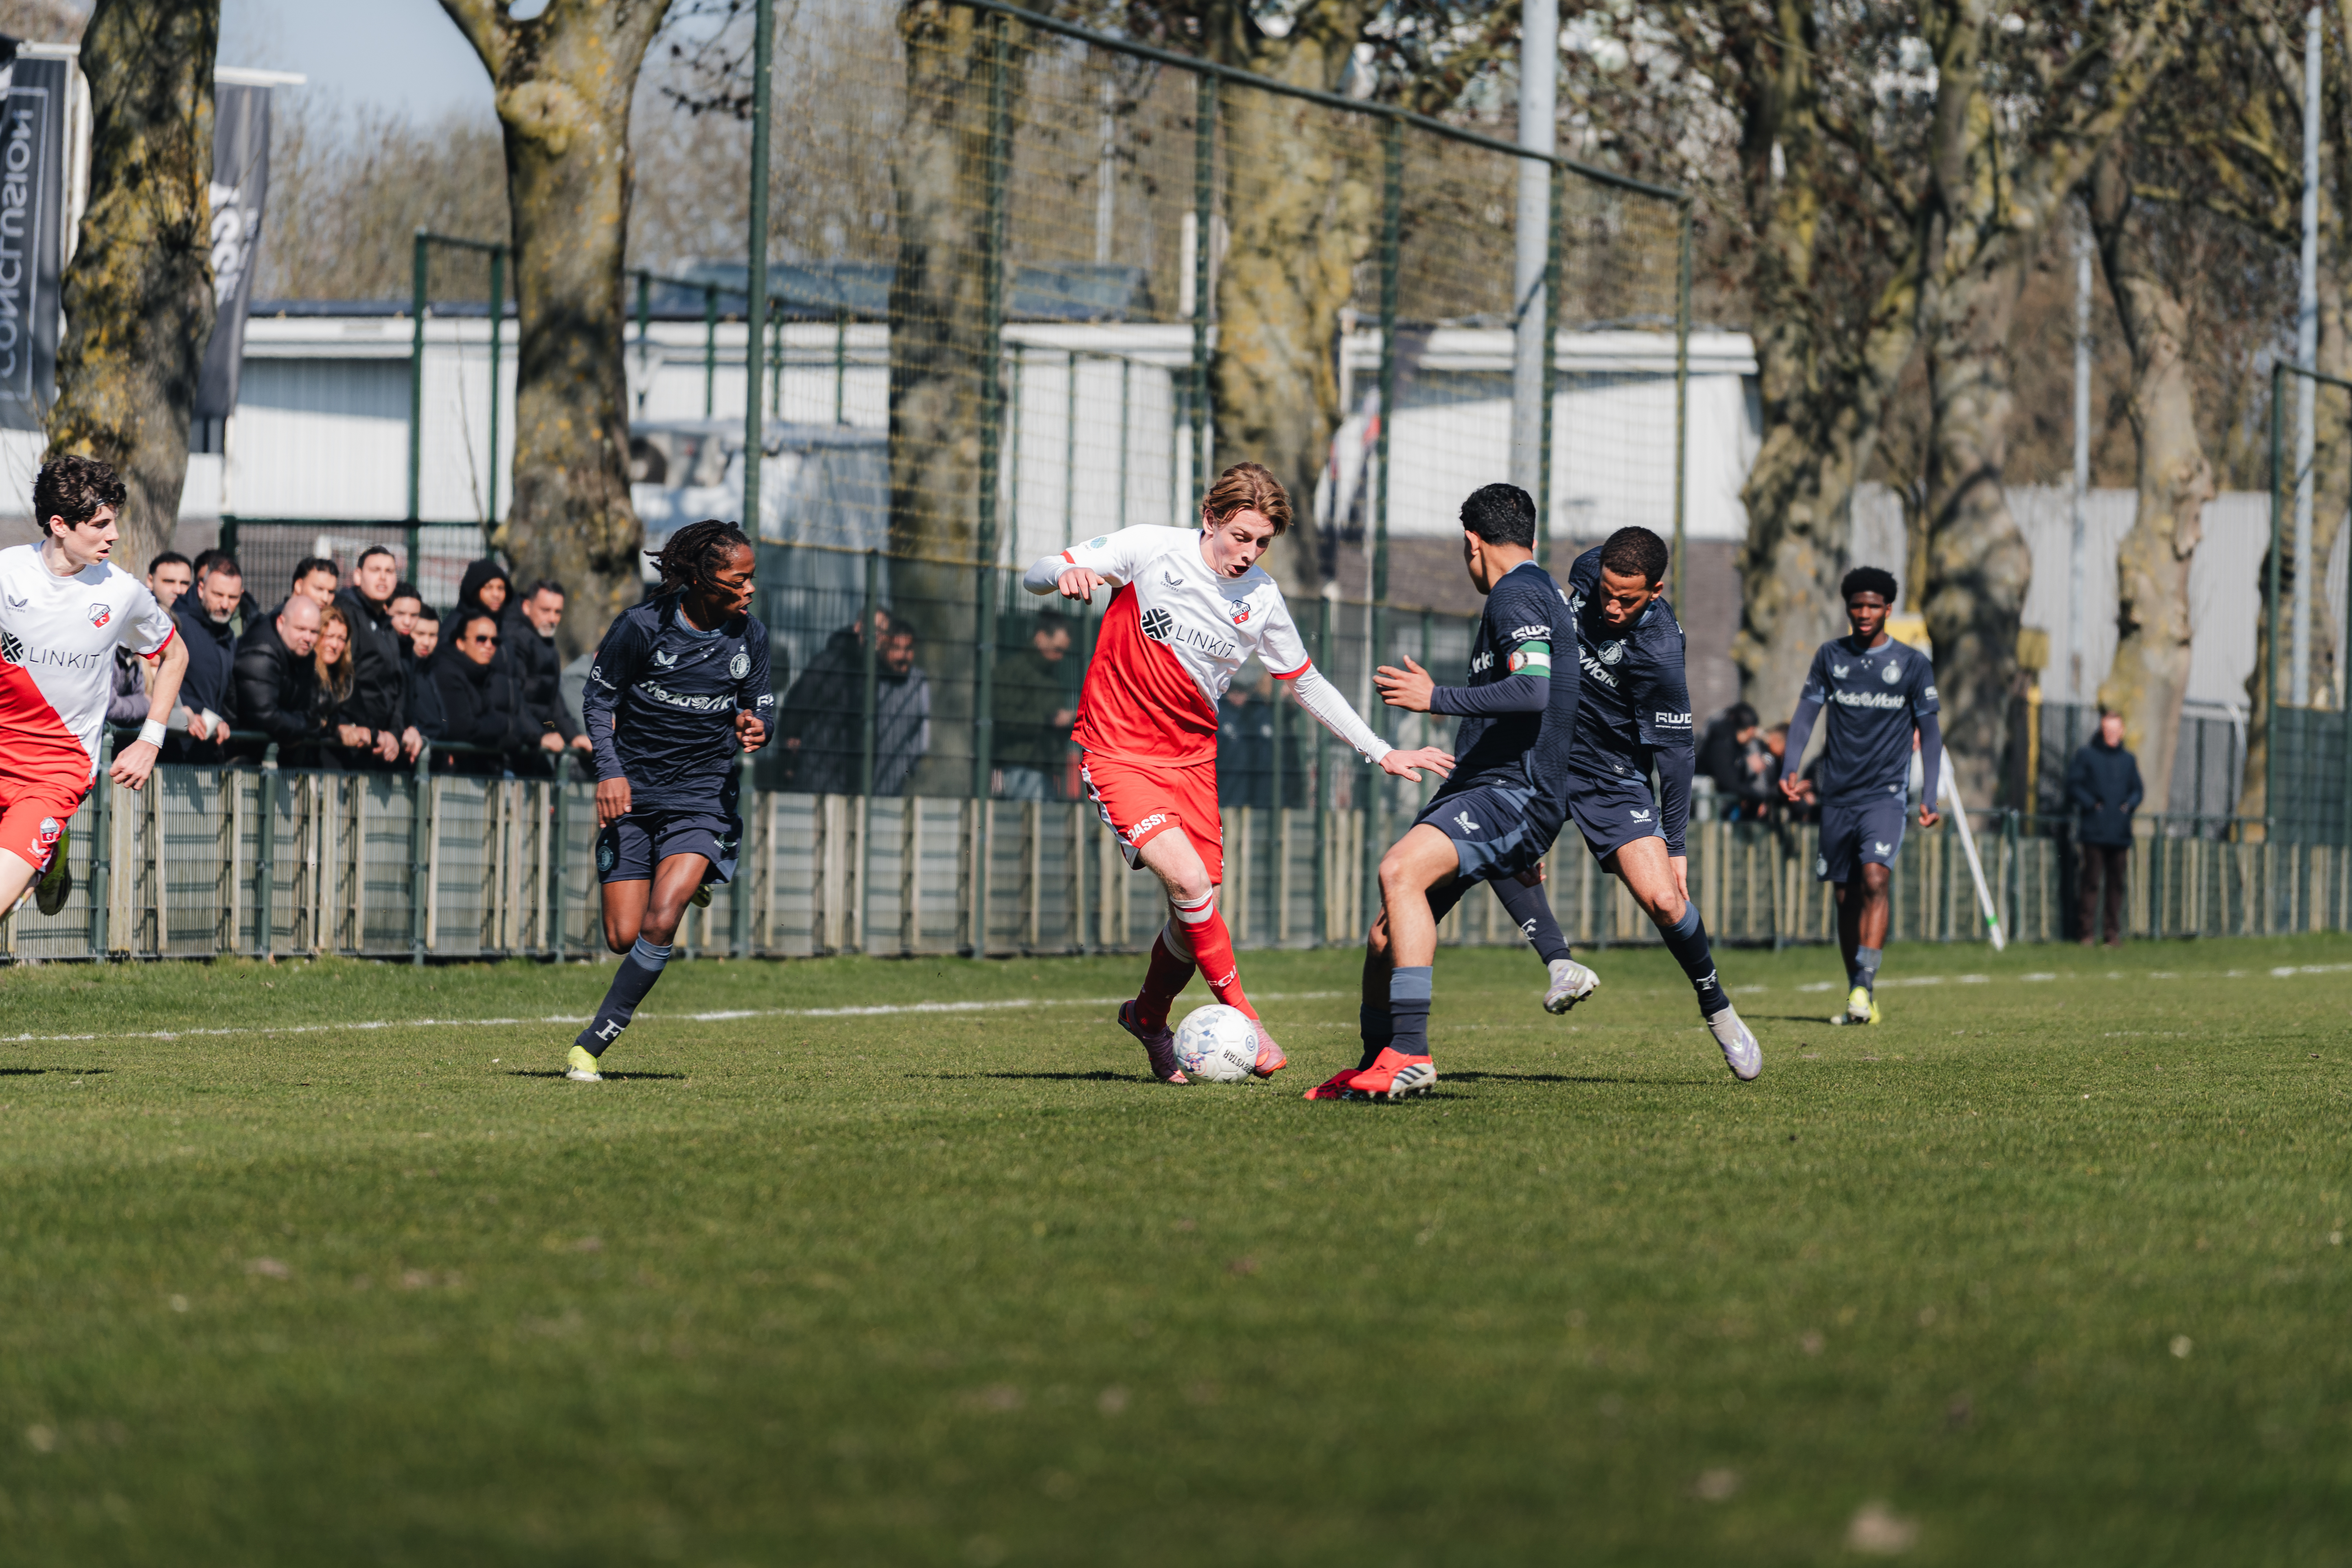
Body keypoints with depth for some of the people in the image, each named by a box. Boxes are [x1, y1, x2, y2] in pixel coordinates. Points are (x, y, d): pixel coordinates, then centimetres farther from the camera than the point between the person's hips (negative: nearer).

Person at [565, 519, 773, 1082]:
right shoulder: (641, 627, -10)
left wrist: (755, 729, -11)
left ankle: (595, 1041, -10)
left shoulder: (750, 635, -1)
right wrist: (609, 771, -12)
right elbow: (598, 697, 1)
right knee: (623, 937, -3)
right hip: (634, 796, -1)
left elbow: (759, 702, 13)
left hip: (704, 798, 1)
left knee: (661, 924, -20)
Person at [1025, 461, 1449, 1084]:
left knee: (1195, 915, 3)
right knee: (1189, 879, -22)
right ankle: (1239, 1014, -4)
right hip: (1118, 752, -5)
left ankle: (1149, 1017, 32)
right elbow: (1036, 574, -11)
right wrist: (1065, 574, -37)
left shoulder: (1261, 600, 0)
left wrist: (1381, 752, 11)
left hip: (1192, 758, 5)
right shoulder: (1152, 550, -12)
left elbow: (1307, 683, 14)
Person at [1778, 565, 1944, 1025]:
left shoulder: (1912, 663, 1)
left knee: (1875, 879, -23)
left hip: (1886, 793, -3)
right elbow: (1806, 713, 7)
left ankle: (1864, 985, -27)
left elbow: (1930, 732, 5)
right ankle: (1858, 998, 16)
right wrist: (1790, 769, -8)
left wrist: (1929, 797, -3)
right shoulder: (1830, 656, 7)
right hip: (1838, 794, 3)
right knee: (1846, 896, 6)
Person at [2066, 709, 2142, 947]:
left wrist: (2129, 804, 0)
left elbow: (2137, 790, 20)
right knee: (2091, 882, -4)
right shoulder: (2086, 756, 4)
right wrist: (2091, 804, -11)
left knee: (2116, 884, 4)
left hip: (2120, 833, 3)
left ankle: (2114, 932, 9)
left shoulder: (2128, 760, 15)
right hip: (2094, 831, -3)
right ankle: (2089, 932, -1)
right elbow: (2074, 785, 0)